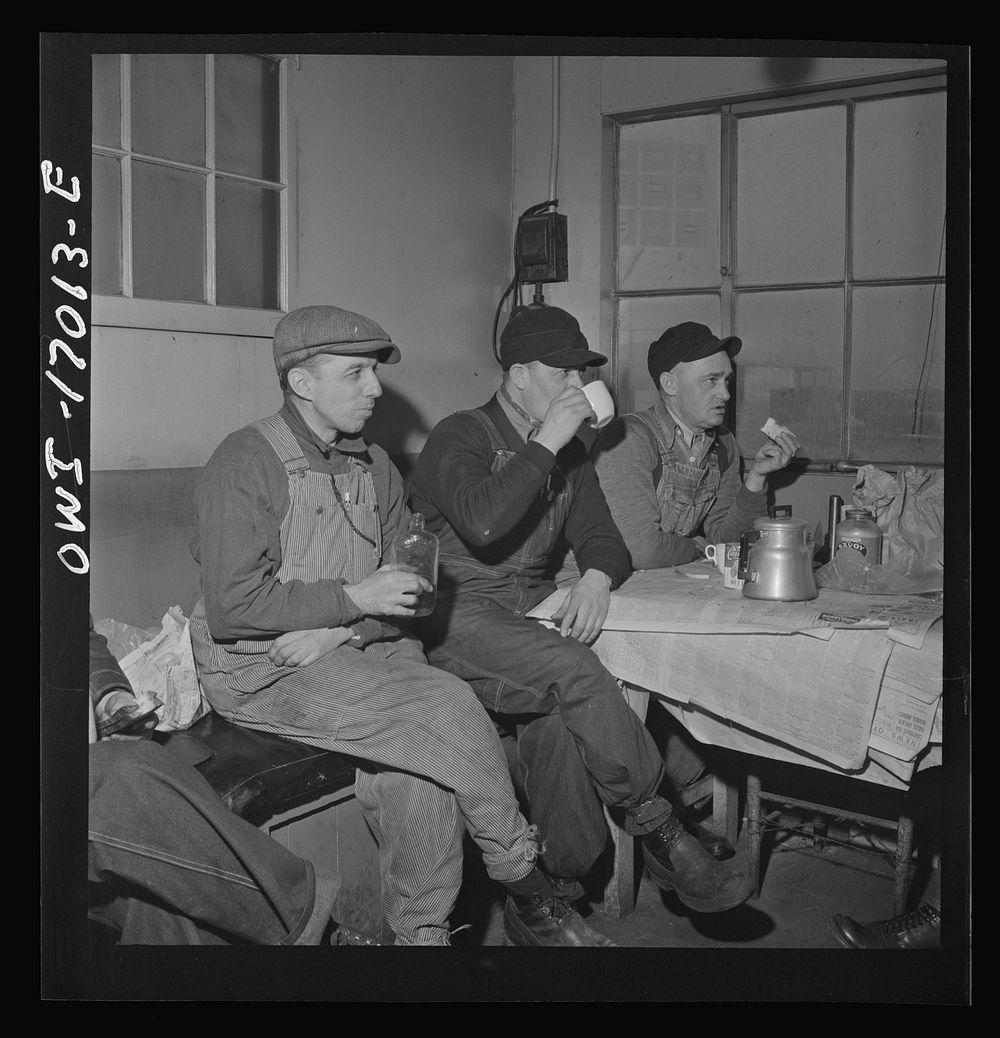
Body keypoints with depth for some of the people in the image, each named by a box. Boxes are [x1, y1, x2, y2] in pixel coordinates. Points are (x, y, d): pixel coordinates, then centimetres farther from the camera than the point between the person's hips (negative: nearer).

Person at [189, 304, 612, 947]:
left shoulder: (374, 466, 13)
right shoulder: (248, 461, -8)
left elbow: (406, 594, 10)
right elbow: (231, 608, -15)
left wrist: (340, 632, -10)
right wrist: (352, 599, -17)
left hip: (359, 652, 6)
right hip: (261, 669, -6)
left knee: (421, 772, -25)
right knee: (448, 705, -23)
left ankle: (423, 931, -8)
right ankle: (531, 897, -7)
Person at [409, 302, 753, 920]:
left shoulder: (571, 452, 16)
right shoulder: (461, 437, -5)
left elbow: (601, 537, 13)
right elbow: (482, 523, -25)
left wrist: (597, 577, -11)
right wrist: (547, 441, -19)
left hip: (534, 609, 5)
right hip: (457, 612, -5)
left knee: (557, 709, -27)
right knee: (573, 671, -30)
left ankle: (564, 880, -18)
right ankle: (660, 834, -18)